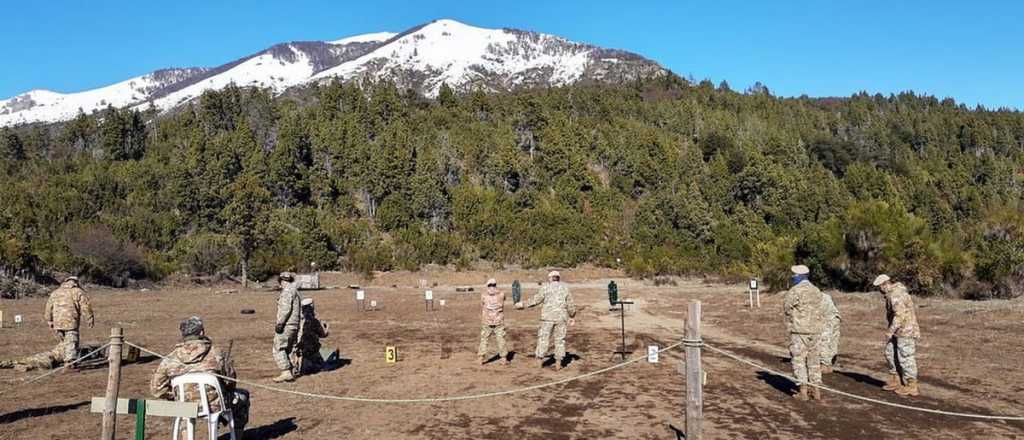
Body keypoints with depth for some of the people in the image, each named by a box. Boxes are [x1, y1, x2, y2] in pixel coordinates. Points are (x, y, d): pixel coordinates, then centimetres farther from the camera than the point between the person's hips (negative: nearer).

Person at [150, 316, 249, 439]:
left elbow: (156, 389, 0)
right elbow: (230, 382, -4)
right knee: (242, 395, 23)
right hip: (214, 406, -4)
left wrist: (177, 395, 12)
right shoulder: (217, 354, -15)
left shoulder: (169, 360, -7)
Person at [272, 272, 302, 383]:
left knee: (278, 349, -6)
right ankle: (291, 372, 15)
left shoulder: (287, 291, -11)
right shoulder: (296, 292, 17)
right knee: (290, 350, 14)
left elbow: (286, 309, -20)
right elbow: (300, 311, 19)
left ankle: (286, 372, -12)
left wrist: (280, 323, -21)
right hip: (295, 325, 9)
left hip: (286, 325, -9)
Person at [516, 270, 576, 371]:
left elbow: (536, 299, -5)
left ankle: (540, 361, 5)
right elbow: (570, 305, 7)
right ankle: (558, 364, 8)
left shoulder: (546, 287, -1)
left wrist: (523, 305, 4)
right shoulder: (565, 288, 7)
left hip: (548, 317, -2)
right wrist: (573, 317, 21)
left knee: (543, 337, 6)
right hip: (561, 317, 2)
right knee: (560, 340, 8)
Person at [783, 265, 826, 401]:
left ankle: (803, 391, -1)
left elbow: (786, 308, -4)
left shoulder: (795, 290, -12)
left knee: (798, 360, 1)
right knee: (814, 359, 13)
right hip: (816, 330, 6)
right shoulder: (816, 291, 9)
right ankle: (816, 390, 15)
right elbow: (820, 310, 8)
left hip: (799, 330, -6)